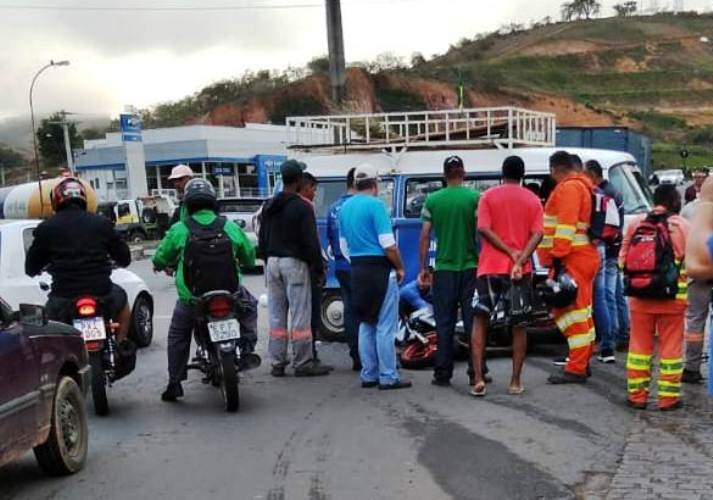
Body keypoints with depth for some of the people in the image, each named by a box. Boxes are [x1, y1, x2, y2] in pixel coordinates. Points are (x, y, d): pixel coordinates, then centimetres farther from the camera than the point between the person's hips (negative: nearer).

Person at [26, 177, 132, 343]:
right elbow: (124, 258, 9)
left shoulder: (46, 228, -1)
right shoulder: (102, 223, 2)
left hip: (64, 297, 0)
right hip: (102, 293, 1)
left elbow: (31, 268, 5)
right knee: (121, 299, 32)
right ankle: (122, 346, 27)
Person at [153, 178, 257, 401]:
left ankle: (174, 384, 17)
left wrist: (163, 265, 30)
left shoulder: (179, 230, -5)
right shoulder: (230, 227, 0)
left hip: (191, 299, -1)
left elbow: (160, 258, 6)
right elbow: (250, 256, 12)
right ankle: (246, 345, 17)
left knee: (177, 337, 21)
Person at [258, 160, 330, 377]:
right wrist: (318, 267, -5)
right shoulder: (302, 207, -11)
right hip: (294, 263, -7)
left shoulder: (269, 206, 11)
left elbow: (262, 238, 16)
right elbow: (311, 241, -13)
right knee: (300, 314, -4)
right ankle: (303, 363, -2)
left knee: (276, 315, 10)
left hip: (273, 262, 7)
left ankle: (277, 362, 13)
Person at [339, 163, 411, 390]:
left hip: (357, 270, 8)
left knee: (366, 324, 14)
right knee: (385, 326, -3)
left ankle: (369, 375, 17)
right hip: (380, 269, -8)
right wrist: (400, 268, -4)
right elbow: (388, 244, -16)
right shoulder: (376, 205, -11)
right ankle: (388, 377, -1)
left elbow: (344, 246, 16)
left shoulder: (345, 207, 12)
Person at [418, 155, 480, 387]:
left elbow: (424, 237, 1)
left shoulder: (432, 200, 1)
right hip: (470, 267, -1)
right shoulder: (475, 197, -4)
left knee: (444, 323, 7)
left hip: (443, 269, 1)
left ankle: (443, 373, 8)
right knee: (472, 321, 6)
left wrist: (423, 267, 9)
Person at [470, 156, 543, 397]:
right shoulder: (533, 200, 6)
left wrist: (510, 251, -10)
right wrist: (520, 260, -16)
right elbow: (537, 234, -7)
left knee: (480, 320, 9)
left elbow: (484, 229, -10)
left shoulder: (488, 196, 2)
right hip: (521, 270, 1)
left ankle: (478, 379, -2)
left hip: (490, 267, -1)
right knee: (519, 326, 10)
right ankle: (516, 382, 11)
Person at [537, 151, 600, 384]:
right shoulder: (583, 185, 21)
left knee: (571, 310, -10)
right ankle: (583, 363, 23)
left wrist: (559, 255, -23)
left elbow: (566, 225, -21)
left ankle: (576, 369, -10)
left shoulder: (568, 187, -12)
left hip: (572, 259, -11)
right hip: (585, 257, 11)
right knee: (581, 309, 15)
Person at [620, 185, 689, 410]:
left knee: (640, 344, 10)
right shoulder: (683, 226, -6)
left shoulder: (636, 223, 3)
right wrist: (683, 279, 8)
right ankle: (668, 398, 10)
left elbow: (623, 258, 7)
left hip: (640, 295, 3)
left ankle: (637, 395, 15)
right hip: (672, 296, -2)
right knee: (670, 346, 7)